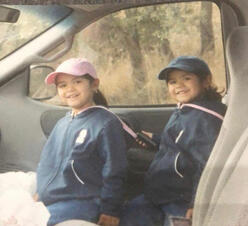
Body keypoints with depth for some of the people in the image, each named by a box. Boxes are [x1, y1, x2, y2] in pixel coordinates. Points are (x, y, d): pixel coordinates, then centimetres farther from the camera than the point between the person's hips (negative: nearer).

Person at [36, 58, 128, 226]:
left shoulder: (106, 123, -8)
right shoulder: (62, 123, 18)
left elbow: (114, 173, -9)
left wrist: (110, 212, -10)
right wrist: (40, 193, 24)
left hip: (79, 207, -8)